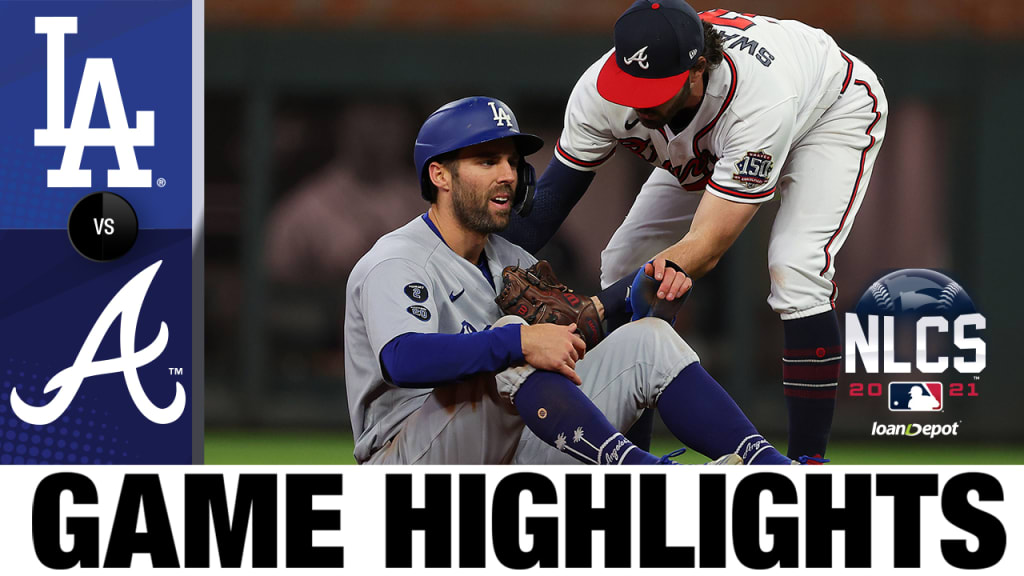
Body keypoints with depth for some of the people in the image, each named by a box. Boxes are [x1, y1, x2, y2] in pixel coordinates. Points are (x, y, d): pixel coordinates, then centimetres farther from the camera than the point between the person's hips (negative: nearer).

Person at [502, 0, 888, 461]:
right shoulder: (599, 92, -34)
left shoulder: (760, 105, -47)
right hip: (706, 144, 6)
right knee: (624, 262, -3)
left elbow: (709, 243, -47)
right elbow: (550, 197, -24)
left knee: (797, 268, -29)